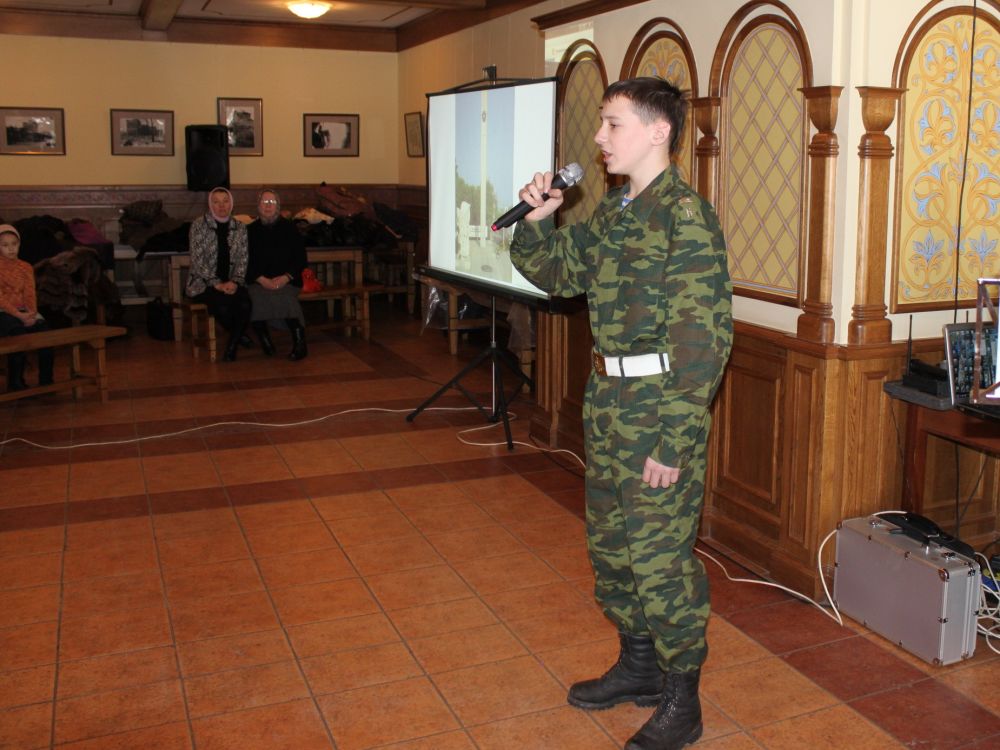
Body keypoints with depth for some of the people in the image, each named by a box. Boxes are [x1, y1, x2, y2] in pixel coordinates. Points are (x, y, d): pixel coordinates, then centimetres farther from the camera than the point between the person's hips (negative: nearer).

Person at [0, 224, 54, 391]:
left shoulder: (26, 267, 12)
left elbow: (30, 294, 3)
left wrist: (31, 313, -17)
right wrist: (19, 315, -23)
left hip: (24, 312, 4)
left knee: (44, 328, -24)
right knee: (18, 332, -32)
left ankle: (46, 379, -17)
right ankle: (15, 381, -20)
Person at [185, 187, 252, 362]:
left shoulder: (239, 227, 7)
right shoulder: (198, 225, -3)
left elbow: (243, 259, 4)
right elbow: (197, 260, -8)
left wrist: (235, 281, -14)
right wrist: (217, 284, -17)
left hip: (231, 282, 3)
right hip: (203, 282, -3)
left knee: (244, 303, -29)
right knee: (223, 304, -33)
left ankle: (232, 345, -9)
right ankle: (239, 335, -2)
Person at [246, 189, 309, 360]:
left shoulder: (288, 227, 9)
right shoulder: (251, 230, 10)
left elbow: (300, 258, 5)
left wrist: (286, 278, -11)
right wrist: (262, 280, -12)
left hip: (287, 281, -1)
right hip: (259, 281, 1)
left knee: (285, 295, -34)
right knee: (256, 297, -33)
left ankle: (300, 344, -30)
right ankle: (265, 341, -18)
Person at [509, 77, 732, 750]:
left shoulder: (687, 215, -16)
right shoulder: (614, 212, 11)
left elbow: (703, 339, -20)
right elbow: (555, 272, 21)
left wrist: (674, 442, -21)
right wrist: (538, 219, 2)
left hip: (660, 408, -9)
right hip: (608, 404, 9)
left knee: (658, 557, 1)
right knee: (610, 544, 18)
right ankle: (638, 666, 38)